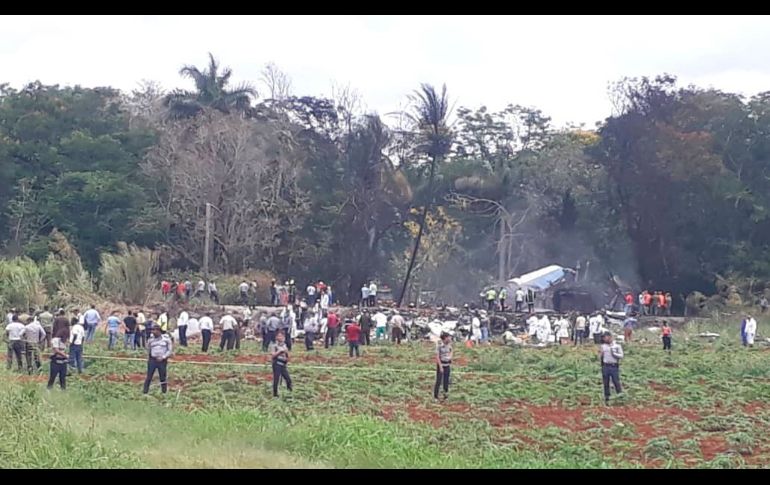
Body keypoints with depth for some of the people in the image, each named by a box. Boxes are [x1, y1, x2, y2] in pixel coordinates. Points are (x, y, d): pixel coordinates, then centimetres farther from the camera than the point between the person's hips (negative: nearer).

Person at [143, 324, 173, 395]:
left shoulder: (166, 338, -5)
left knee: (163, 378, 4)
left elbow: (170, 350, -3)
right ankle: (145, 391, 3)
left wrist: (163, 357, -13)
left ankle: (164, 392, 14)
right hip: (152, 360, 2)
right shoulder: (150, 340, 5)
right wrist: (148, 359, 17)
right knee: (149, 377, -1)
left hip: (162, 361, -2)